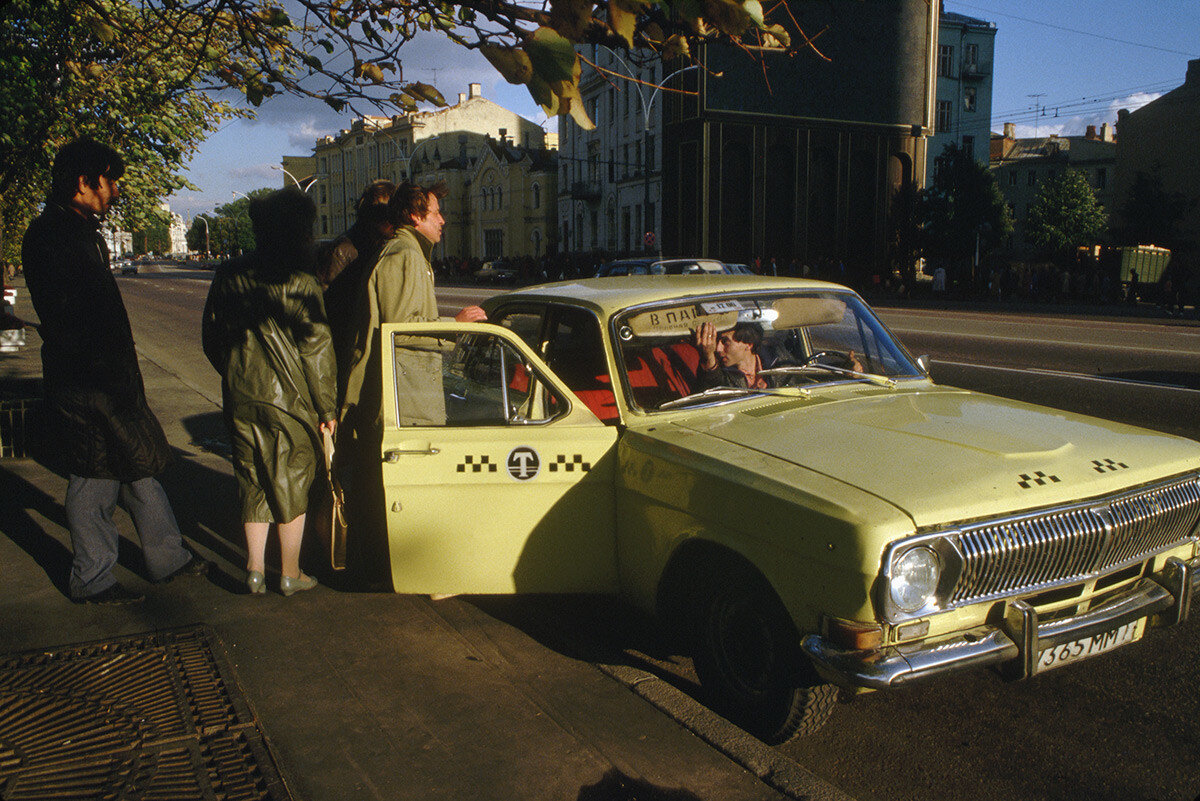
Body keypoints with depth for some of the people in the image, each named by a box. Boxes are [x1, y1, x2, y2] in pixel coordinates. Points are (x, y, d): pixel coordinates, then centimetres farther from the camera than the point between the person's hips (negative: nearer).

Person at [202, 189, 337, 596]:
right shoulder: (299, 283, -14)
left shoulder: (227, 276, 4)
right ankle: (290, 573, 16)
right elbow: (316, 349, -13)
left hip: (240, 396, 5)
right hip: (289, 397, -5)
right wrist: (326, 406, -7)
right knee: (291, 482, 7)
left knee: (253, 479, 15)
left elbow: (211, 339, 12)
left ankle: (255, 567, 18)